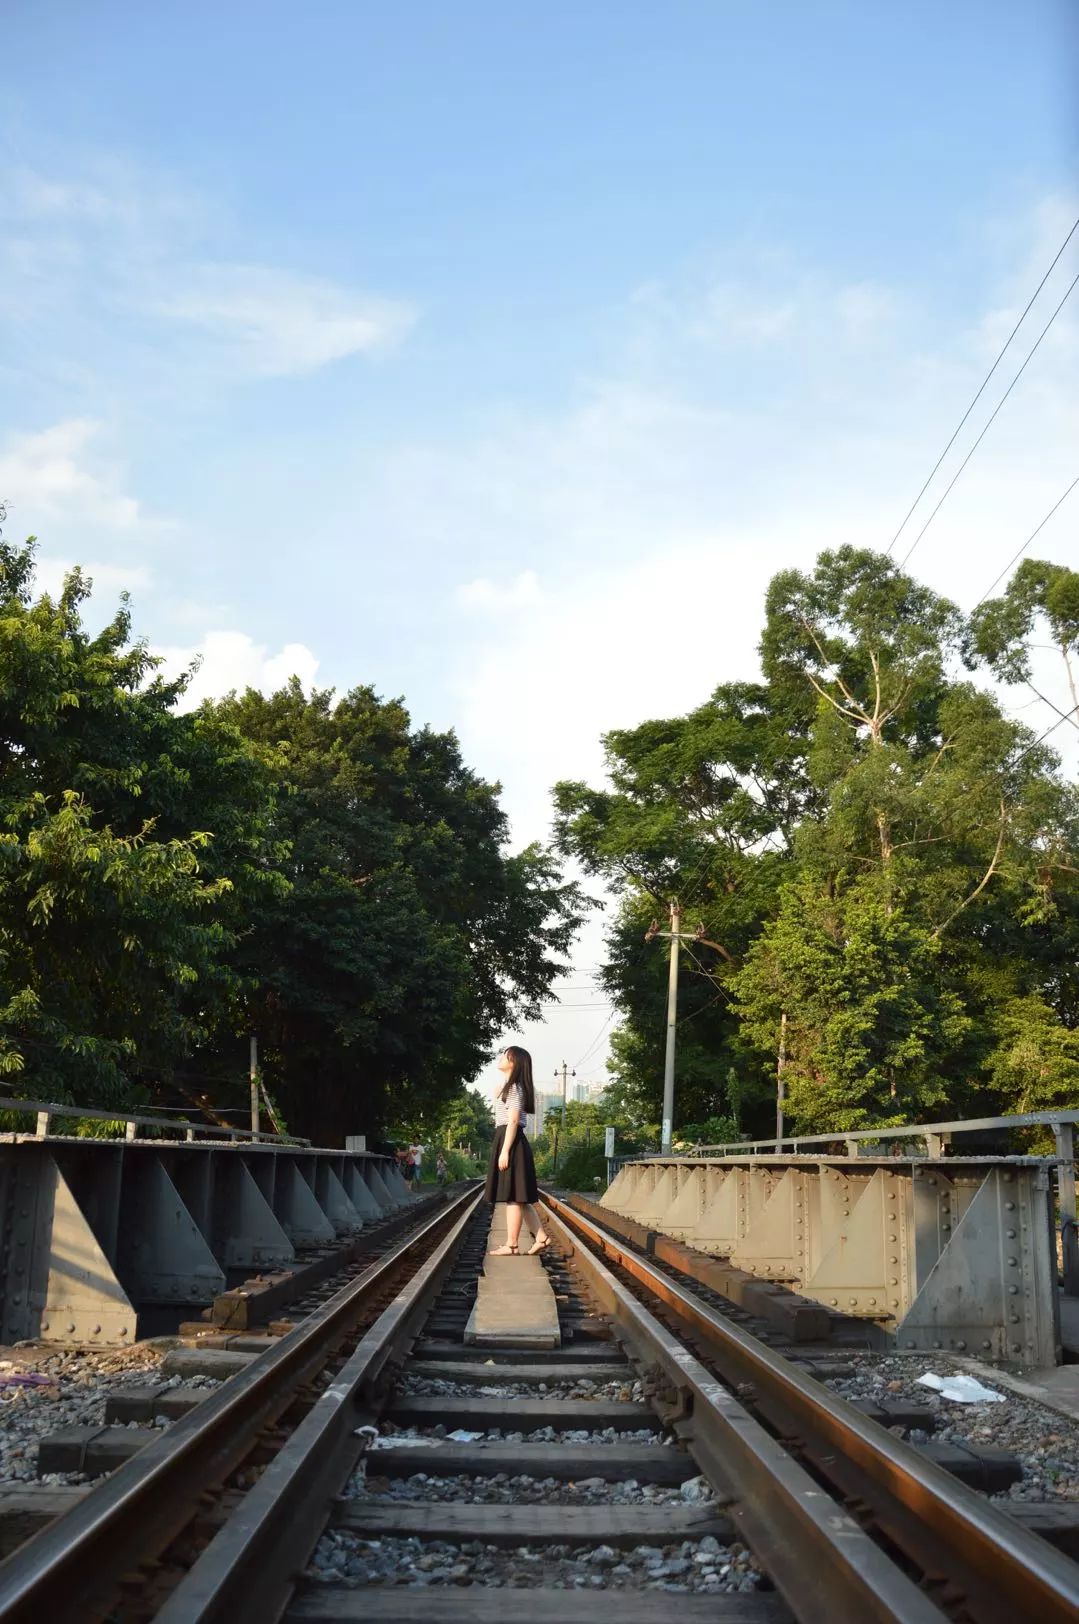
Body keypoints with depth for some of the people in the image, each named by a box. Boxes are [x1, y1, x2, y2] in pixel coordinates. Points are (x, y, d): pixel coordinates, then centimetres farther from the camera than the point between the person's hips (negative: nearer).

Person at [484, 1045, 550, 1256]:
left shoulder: (514, 1087, -10)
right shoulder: (509, 1087, 21)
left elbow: (513, 1121, -18)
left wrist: (505, 1151, -21)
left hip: (510, 1142, -10)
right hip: (507, 1141, 10)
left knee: (512, 1196, -8)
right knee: (518, 1197, 10)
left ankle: (511, 1245, -6)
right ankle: (541, 1237, 9)